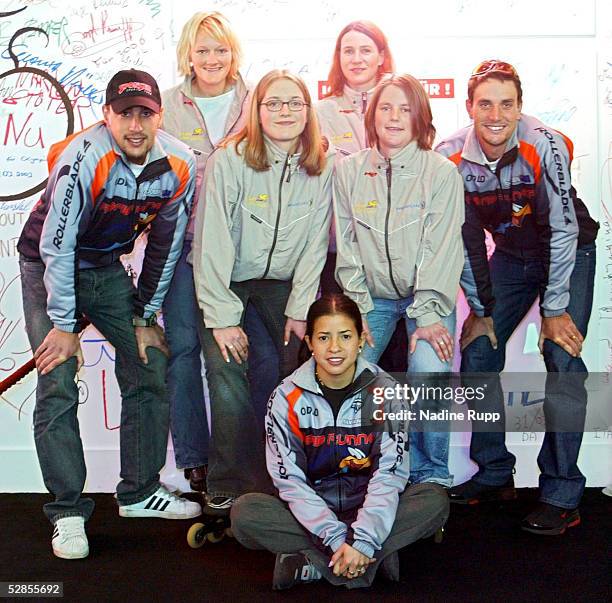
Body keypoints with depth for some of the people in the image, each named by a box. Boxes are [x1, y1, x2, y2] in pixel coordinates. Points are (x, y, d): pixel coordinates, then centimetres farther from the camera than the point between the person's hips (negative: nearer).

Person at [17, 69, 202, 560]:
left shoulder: (179, 166, -13)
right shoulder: (83, 159, -28)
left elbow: (165, 247, -2)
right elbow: (57, 247, -24)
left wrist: (145, 316, 0)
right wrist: (64, 325, -20)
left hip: (108, 269, 5)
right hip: (48, 267, -5)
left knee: (150, 368, 1)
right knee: (58, 386, -12)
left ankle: (140, 492, 16)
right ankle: (68, 511, 0)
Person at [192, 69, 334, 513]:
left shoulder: (322, 167, -6)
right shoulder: (229, 161, -17)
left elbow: (315, 244, -3)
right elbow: (212, 243, -17)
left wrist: (300, 309, -7)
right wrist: (222, 317, -19)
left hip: (283, 282, 3)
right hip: (226, 281, -3)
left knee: (297, 371, -7)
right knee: (227, 371, -17)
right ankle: (229, 487, -3)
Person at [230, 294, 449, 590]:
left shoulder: (386, 393, -6)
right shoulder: (287, 398, -8)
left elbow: (389, 473, -13)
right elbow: (290, 480, -11)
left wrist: (363, 541, -25)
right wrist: (337, 540, -22)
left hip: (367, 510, 1)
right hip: (312, 514, 0)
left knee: (435, 501, -25)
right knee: (244, 512, -26)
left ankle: (311, 562, -25)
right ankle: (376, 557, -24)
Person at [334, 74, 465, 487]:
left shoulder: (442, 172, -7)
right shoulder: (348, 171, 1)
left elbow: (441, 249, -12)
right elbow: (346, 247, 1)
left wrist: (428, 315, -18)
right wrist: (356, 310, -6)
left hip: (428, 297, -2)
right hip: (372, 297, 2)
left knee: (429, 372, -25)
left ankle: (431, 476, -4)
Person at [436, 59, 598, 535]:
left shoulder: (545, 147, -27)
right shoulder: (451, 157, -16)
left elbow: (563, 230, -23)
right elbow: (465, 239, -7)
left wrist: (555, 309, -21)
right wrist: (480, 310, -4)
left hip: (569, 253, -4)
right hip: (510, 256, 4)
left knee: (563, 361, -16)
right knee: (477, 353, -1)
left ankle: (561, 493, -7)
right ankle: (494, 475, 14)